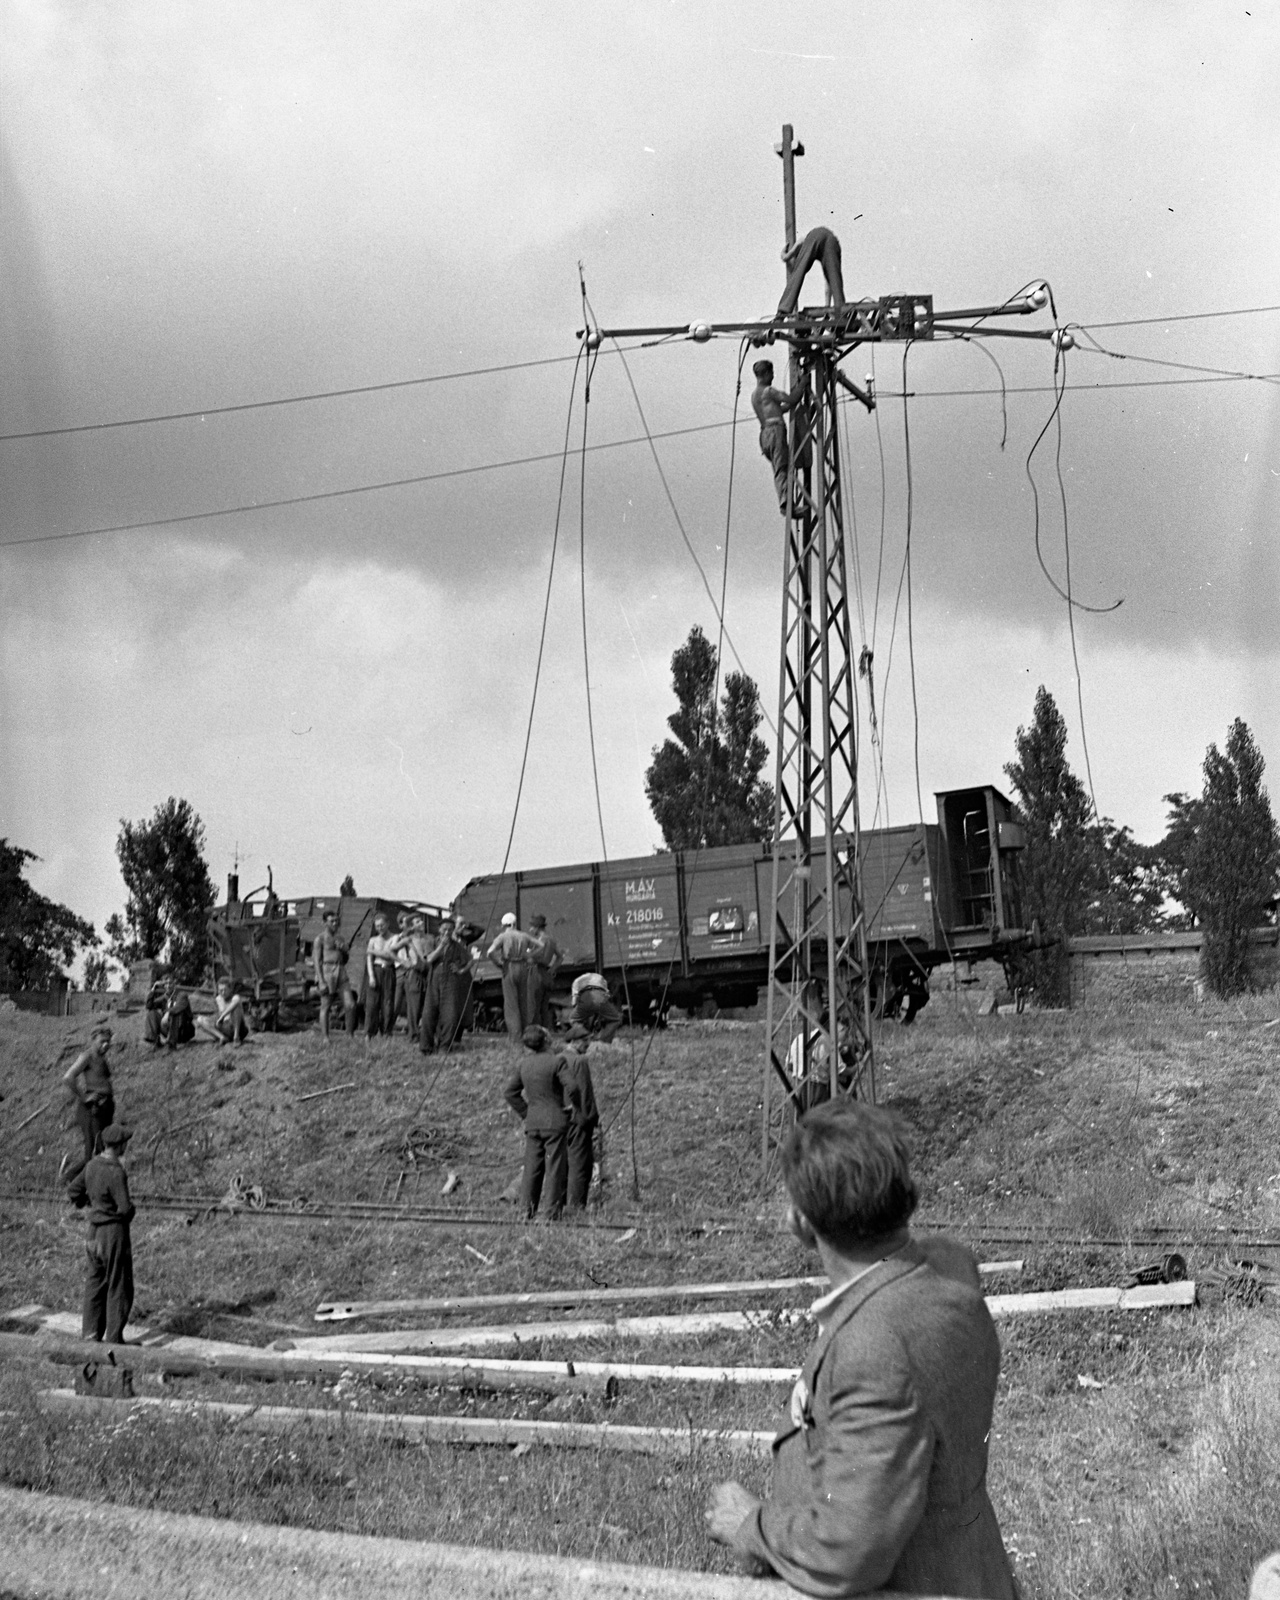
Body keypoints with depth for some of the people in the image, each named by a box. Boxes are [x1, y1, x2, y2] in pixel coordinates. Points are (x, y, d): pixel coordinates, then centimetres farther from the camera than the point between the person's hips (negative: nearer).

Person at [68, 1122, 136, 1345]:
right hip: (115, 1229, -8)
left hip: (95, 1229, 8)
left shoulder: (92, 1165, 2)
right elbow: (125, 1208, -25)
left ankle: (90, 1332, 22)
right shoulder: (116, 1172, -23)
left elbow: (75, 1189, 16)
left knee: (95, 1282, 17)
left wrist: (81, 1202, 36)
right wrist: (129, 1211, -3)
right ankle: (114, 1338, 7)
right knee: (119, 1286, 3)